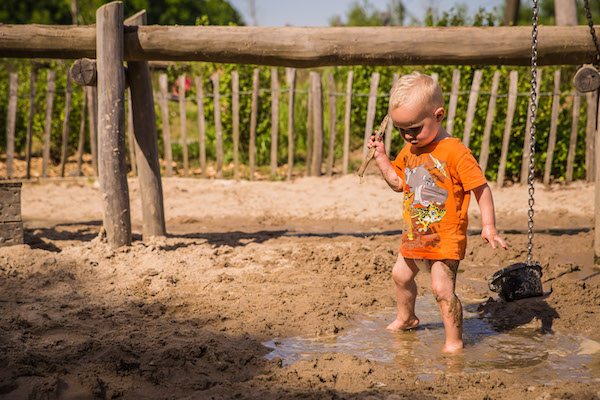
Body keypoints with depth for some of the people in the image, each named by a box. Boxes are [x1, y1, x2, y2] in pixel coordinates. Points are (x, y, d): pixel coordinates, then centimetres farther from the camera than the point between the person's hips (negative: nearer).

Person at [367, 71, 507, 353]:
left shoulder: (454, 152, -20)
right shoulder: (409, 151, 4)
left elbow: (480, 188, -16)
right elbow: (398, 182, 18)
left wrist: (488, 225, -22)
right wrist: (381, 158, 7)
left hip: (446, 237, -8)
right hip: (415, 234, 8)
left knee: (442, 288, -13)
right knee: (401, 275, 22)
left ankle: (454, 341, 2)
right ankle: (406, 318, 47)